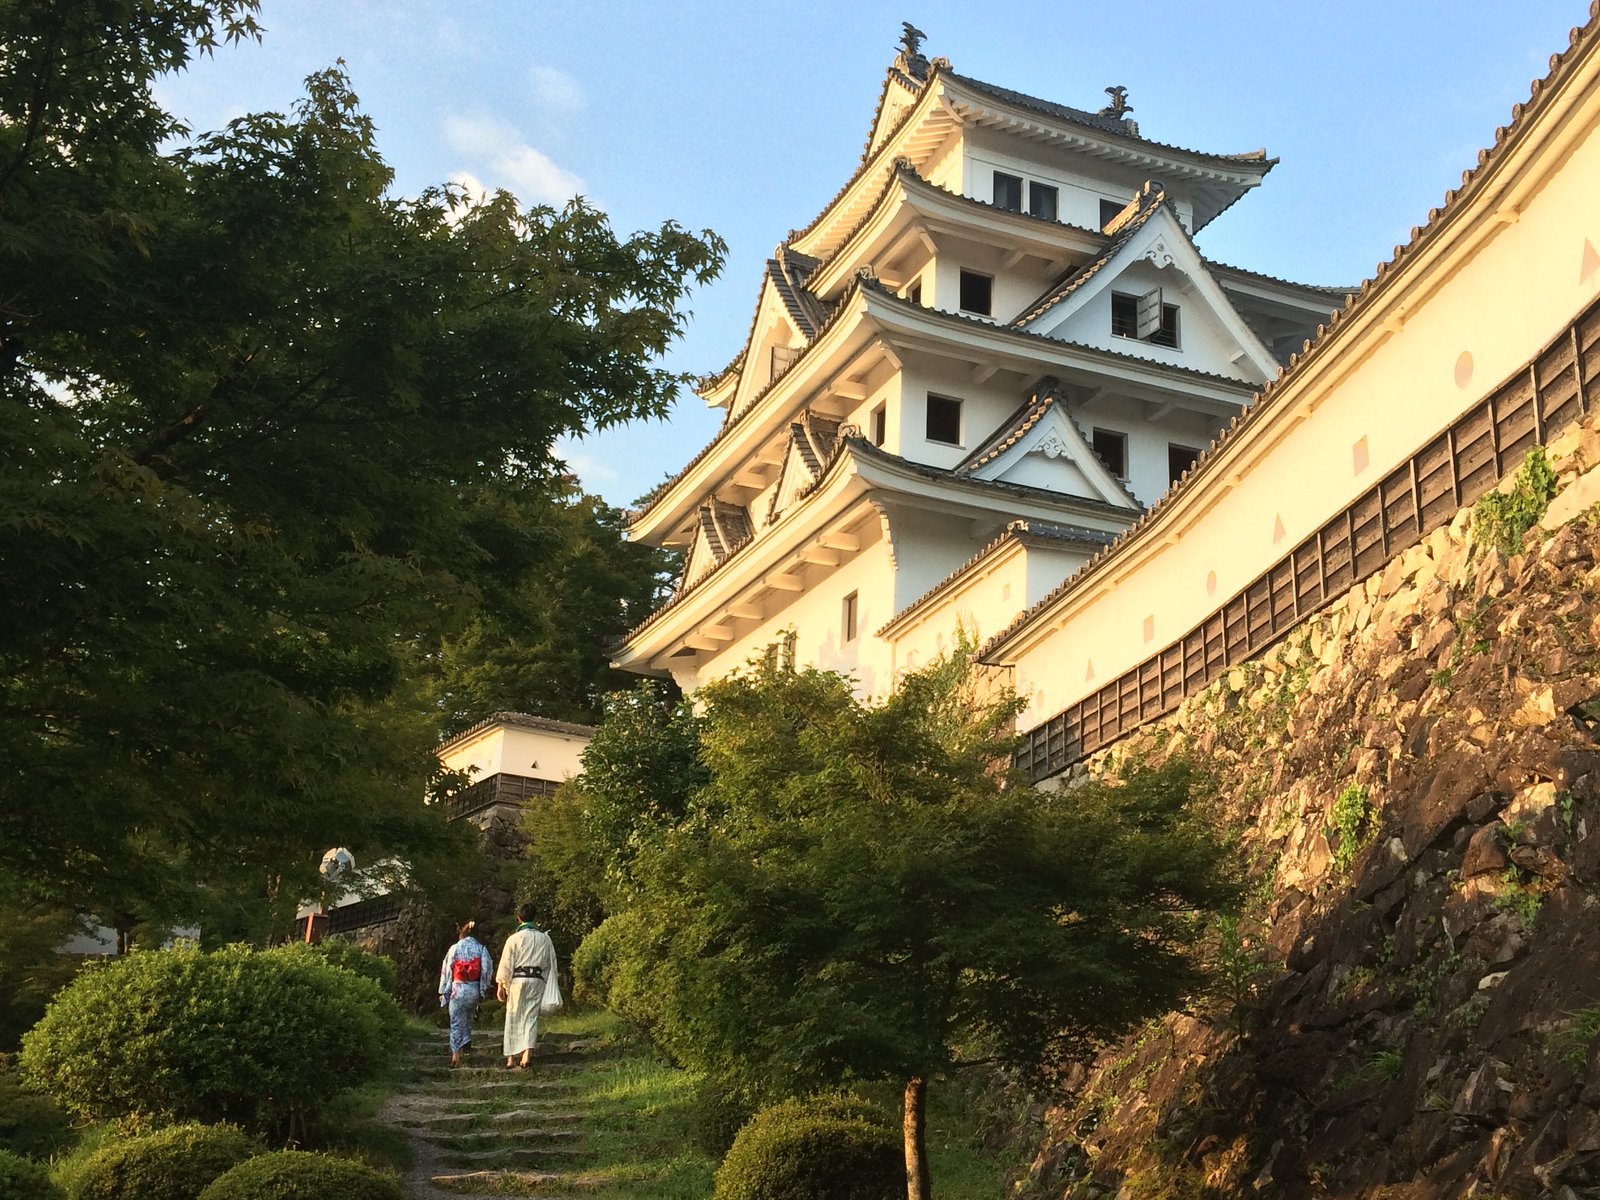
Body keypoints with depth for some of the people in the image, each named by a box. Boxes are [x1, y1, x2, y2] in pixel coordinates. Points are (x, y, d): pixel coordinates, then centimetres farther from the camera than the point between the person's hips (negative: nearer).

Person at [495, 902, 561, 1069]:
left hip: (517, 980, -2)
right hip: (537, 981, 2)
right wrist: (550, 988, 19)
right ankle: (527, 1053, -16)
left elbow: (505, 964, -5)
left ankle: (511, 1058, 9)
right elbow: (551, 963, 12)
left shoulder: (514, 939, -4)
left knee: (513, 1019, 7)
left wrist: (500, 985, 0)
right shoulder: (545, 939, 7)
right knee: (531, 1018, 2)